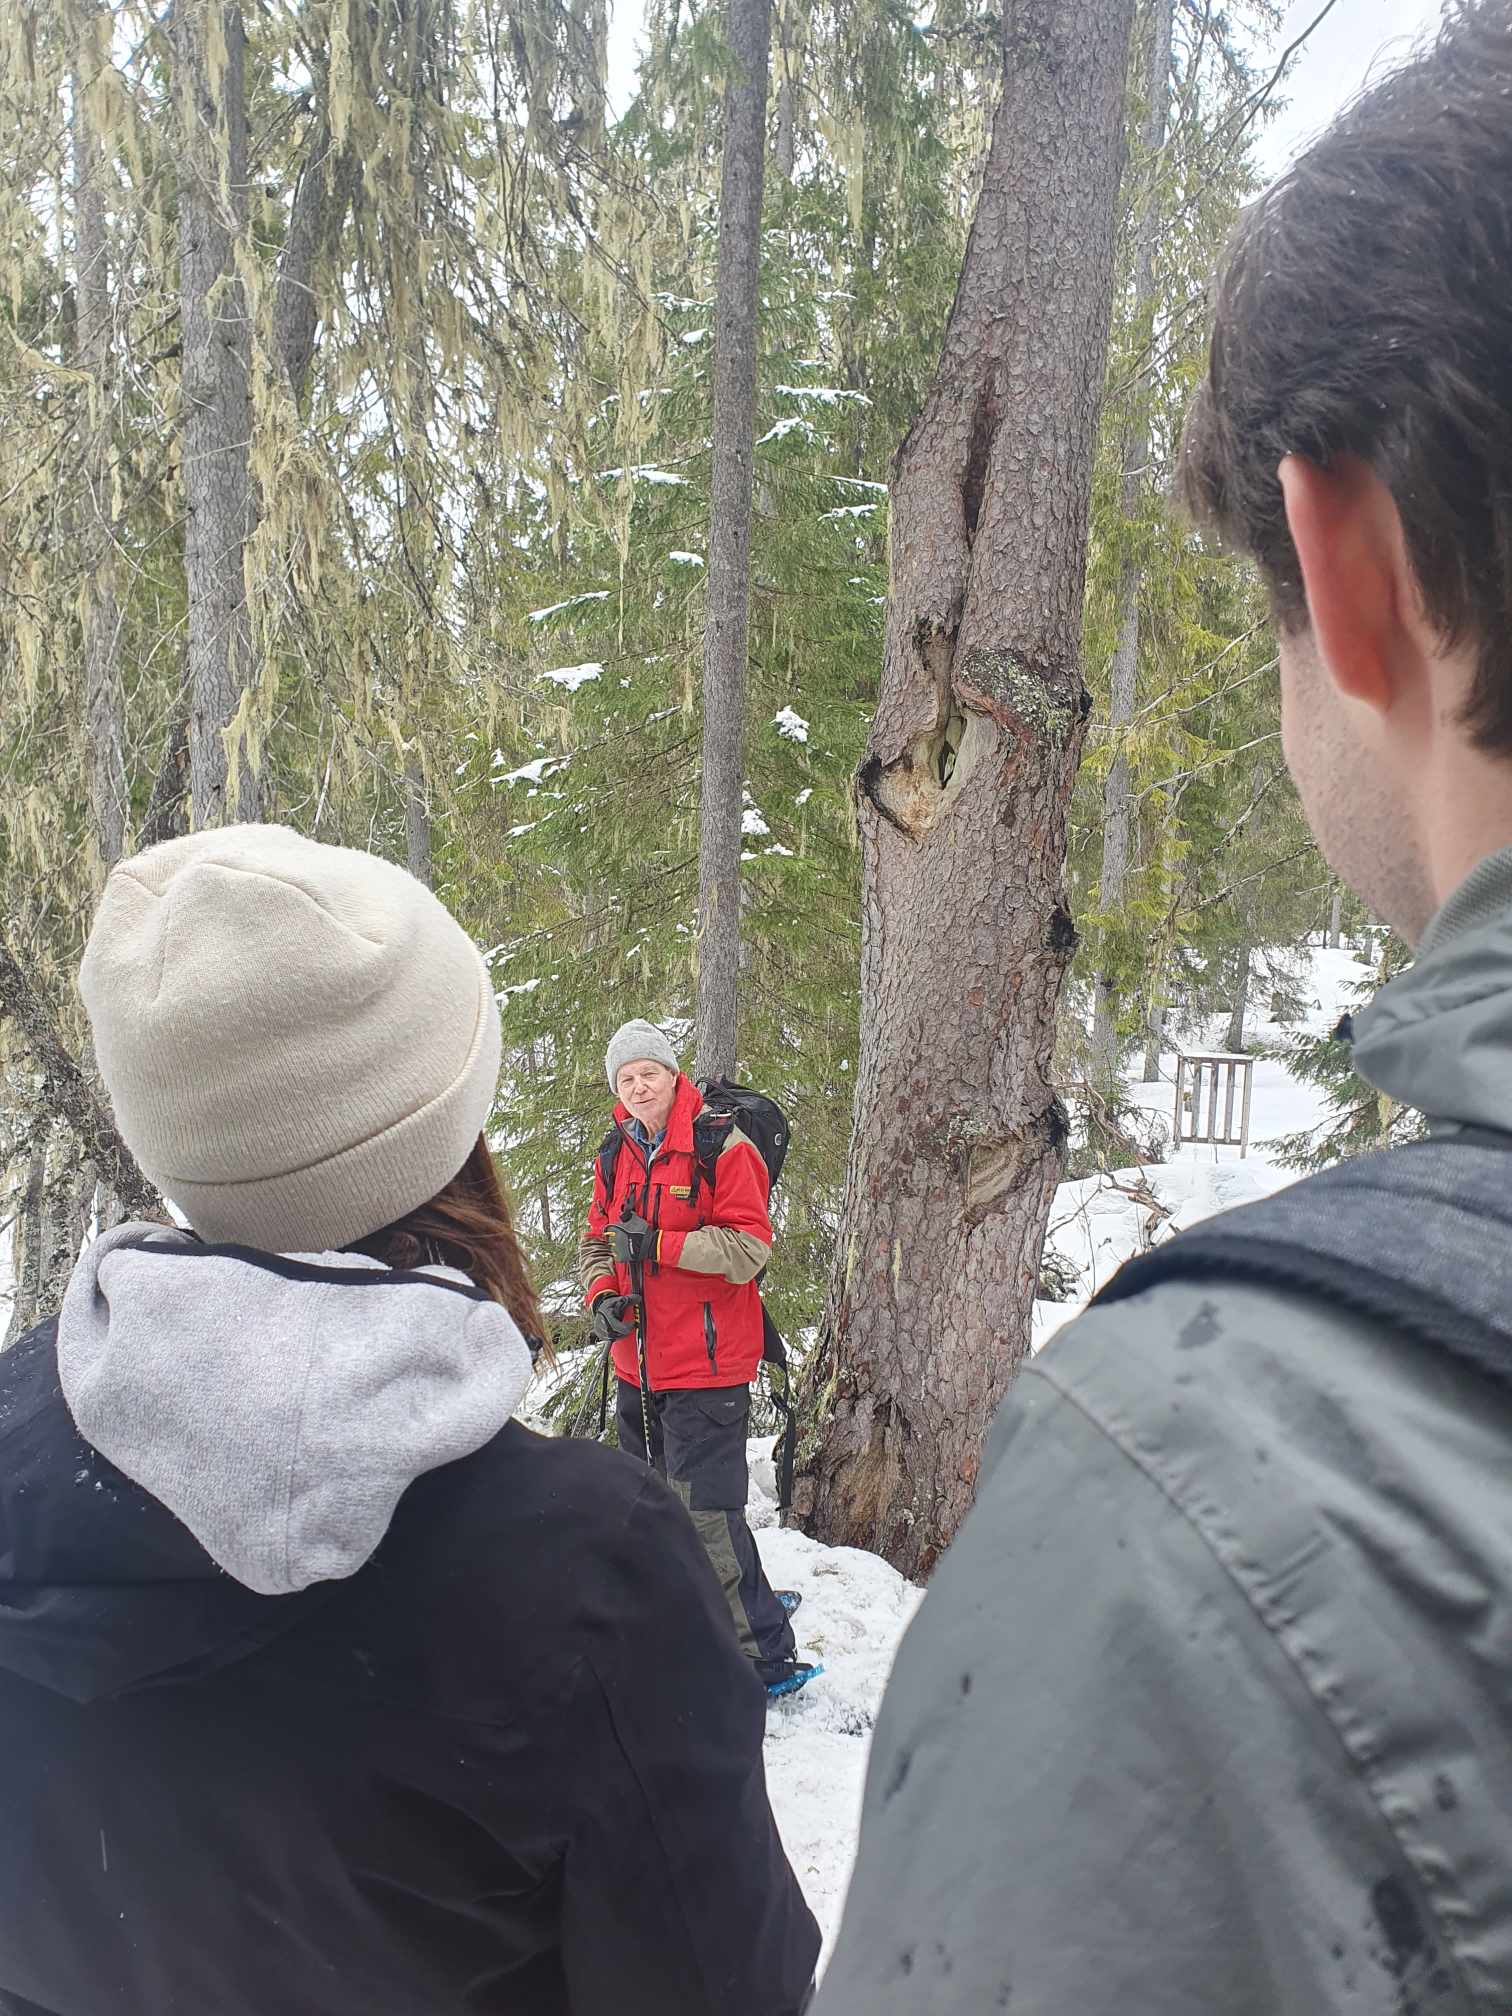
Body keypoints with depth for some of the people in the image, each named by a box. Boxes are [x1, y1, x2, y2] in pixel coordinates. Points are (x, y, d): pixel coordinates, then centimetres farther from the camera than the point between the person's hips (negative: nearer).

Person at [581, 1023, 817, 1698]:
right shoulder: (615, 1156, 8)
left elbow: (749, 1248, -19)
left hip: (705, 1362, -8)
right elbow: (597, 1242, 15)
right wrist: (602, 1295, -6)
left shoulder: (721, 1148, -12)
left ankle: (764, 1657, 2)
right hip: (638, 1361, 8)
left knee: (705, 1515, -10)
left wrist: (656, 1243, -25)